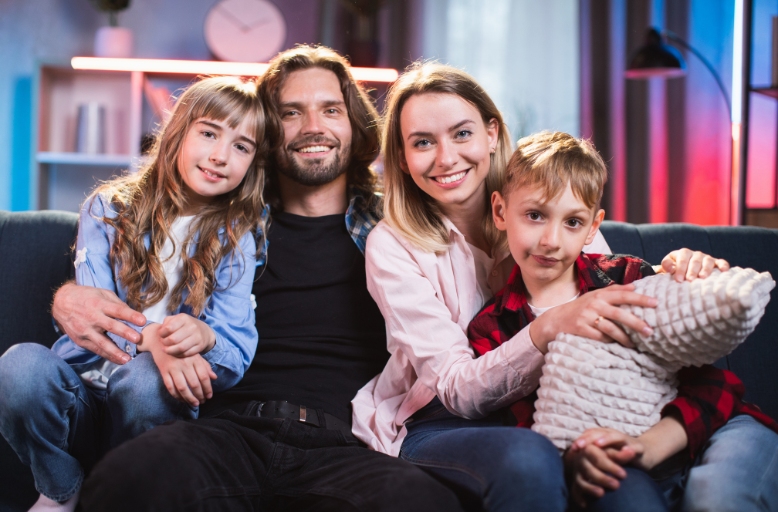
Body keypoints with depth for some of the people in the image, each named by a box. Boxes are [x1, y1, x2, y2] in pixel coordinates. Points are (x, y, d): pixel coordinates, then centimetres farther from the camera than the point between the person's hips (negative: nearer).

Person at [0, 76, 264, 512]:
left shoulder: (235, 240, 7)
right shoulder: (107, 210, 6)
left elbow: (236, 352, -4)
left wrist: (203, 337, -30)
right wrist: (149, 338, -29)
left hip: (156, 398, -1)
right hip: (83, 386, 1)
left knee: (147, 376, -36)